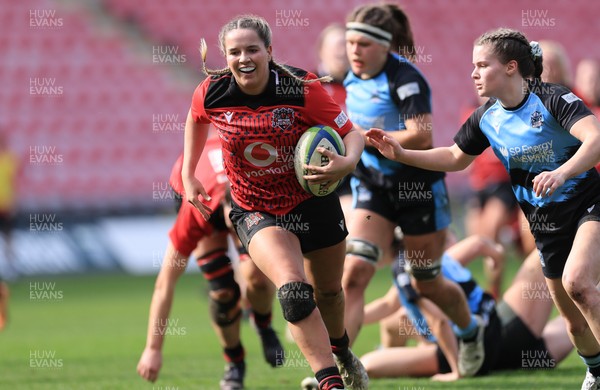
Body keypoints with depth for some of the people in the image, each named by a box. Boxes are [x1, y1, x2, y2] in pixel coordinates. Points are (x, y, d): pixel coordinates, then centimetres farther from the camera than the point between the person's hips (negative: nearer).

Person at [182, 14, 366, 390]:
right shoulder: (211, 93, -14)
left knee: (328, 291, 20)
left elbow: (351, 134, -14)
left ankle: (341, 352, 53)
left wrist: (348, 163, -36)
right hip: (256, 212, 0)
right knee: (293, 292, -25)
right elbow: (196, 119, 11)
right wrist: (188, 175, 9)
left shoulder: (301, 88, -21)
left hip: (314, 201, 1)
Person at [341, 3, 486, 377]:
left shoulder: (405, 79, -20)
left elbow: (421, 137, -31)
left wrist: (363, 137, -28)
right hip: (373, 188, 5)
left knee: (428, 283, 12)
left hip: (419, 188, -5)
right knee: (353, 273, -14)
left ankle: (471, 331, 44)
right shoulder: (352, 77, 2)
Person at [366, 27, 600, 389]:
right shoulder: (487, 118, -1)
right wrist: (401, 154, 5)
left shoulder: (553, 99, -21)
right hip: (544, 220, 7)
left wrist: (562, 173, -53)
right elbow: (454, 157, 16)